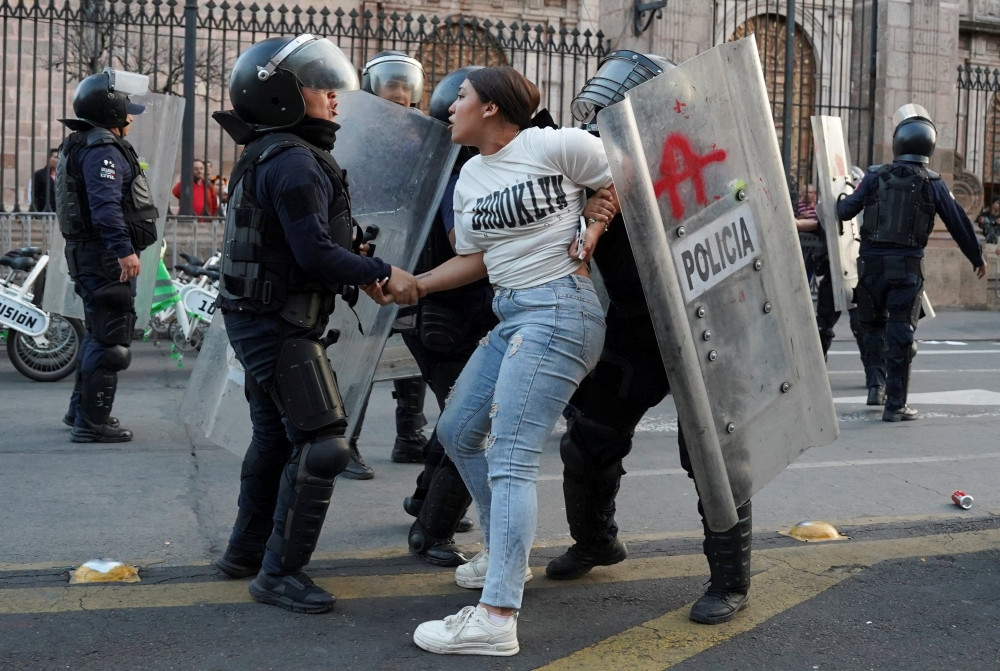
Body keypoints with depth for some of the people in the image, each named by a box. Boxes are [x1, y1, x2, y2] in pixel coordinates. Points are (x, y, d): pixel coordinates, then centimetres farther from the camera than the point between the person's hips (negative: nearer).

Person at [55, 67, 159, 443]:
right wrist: (124, 249, -31)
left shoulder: (79, 146, 20)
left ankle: (81, 410, 32)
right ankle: (93, 422, -5)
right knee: (111, 340, -8)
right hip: (106, 257, -11)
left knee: (98, 334, 22)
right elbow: (106, 205, -27)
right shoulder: (102, 149, -15)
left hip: (88, 254, 11)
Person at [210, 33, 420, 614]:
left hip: (261, 322, 11)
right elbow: (316, 253, -24)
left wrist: (361, 276, 7)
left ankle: (247, 549, 33)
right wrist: (383, 273, -14)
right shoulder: (294, 162, -18)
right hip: (280, 328, -11)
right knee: (322, 444, -10)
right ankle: (281, 572, -4)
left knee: (277, 437, 20)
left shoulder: (271, 157, 15)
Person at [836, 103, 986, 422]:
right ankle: (895, 405, 5)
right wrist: (977, 258, 16)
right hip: (907, 266, -1)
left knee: (873, 324, 20)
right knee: (901, 335, 3)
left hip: (871, 261, 1)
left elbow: (846, 210, -1)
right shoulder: (933, 184, -3)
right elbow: (958, 224, 2)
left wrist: (838, 202, 24)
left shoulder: (876, 177, -1)